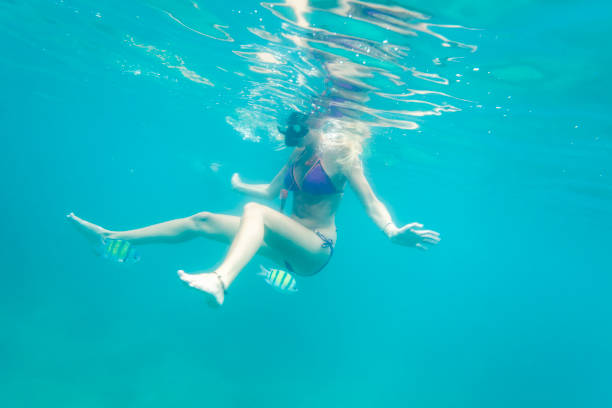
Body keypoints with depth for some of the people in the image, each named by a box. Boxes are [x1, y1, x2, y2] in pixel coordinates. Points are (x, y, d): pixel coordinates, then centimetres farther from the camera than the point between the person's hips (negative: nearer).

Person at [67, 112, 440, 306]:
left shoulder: (340, 153, -13)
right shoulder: (299, 155, 9)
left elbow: (372, 203, -19)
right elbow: (271, 192, 22)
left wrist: (394, 233, -39)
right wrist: (238, 185, 39)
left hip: (315, 251, -7)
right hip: (286, 245, 8)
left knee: (255, 212, -34)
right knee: (203, 221, 1)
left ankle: (219, 282, -60)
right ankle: (112, 238, 8)